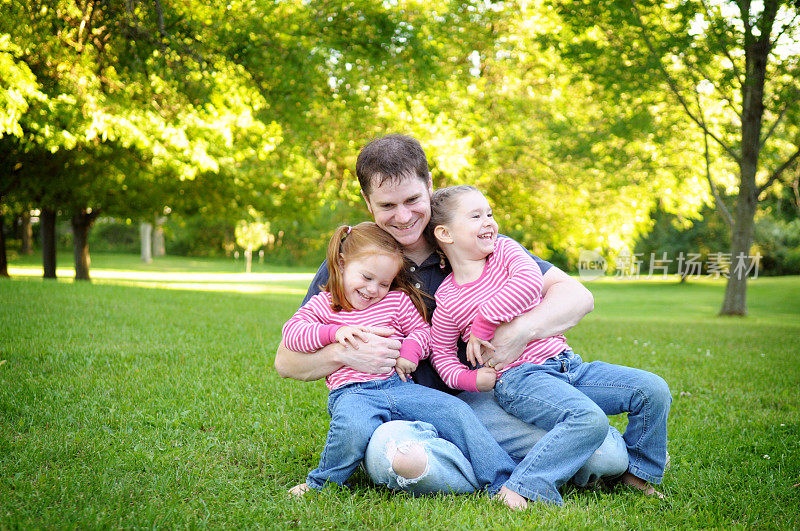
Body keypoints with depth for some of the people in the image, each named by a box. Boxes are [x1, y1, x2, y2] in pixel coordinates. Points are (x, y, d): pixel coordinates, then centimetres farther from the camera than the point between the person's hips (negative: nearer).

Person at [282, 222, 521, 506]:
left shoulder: (398, 301, 15)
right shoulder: (323, 305, 11)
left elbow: (423, 330, 17)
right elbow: (292, 330, 3)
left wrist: (410, 348, -7)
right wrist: (334, 332, -11)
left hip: (399, 386, 4)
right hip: (352, 392, -3)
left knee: (456, 411, -14)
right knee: (355, 428, -39)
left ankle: (500, 481, -6)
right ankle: (322, 482, -12)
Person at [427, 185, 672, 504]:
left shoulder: (504, 250, 7)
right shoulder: (447, 301, -2)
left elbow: (530, 283, -13)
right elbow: (442, 355, 9)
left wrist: (482, 324, -13)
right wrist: (472, 379, -10)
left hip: (566, 363, 6)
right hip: (518, 378, -6)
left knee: (654, 390, -3)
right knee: (589, 420, -34)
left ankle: (637, 472, 14)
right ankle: (520, 490, -33)